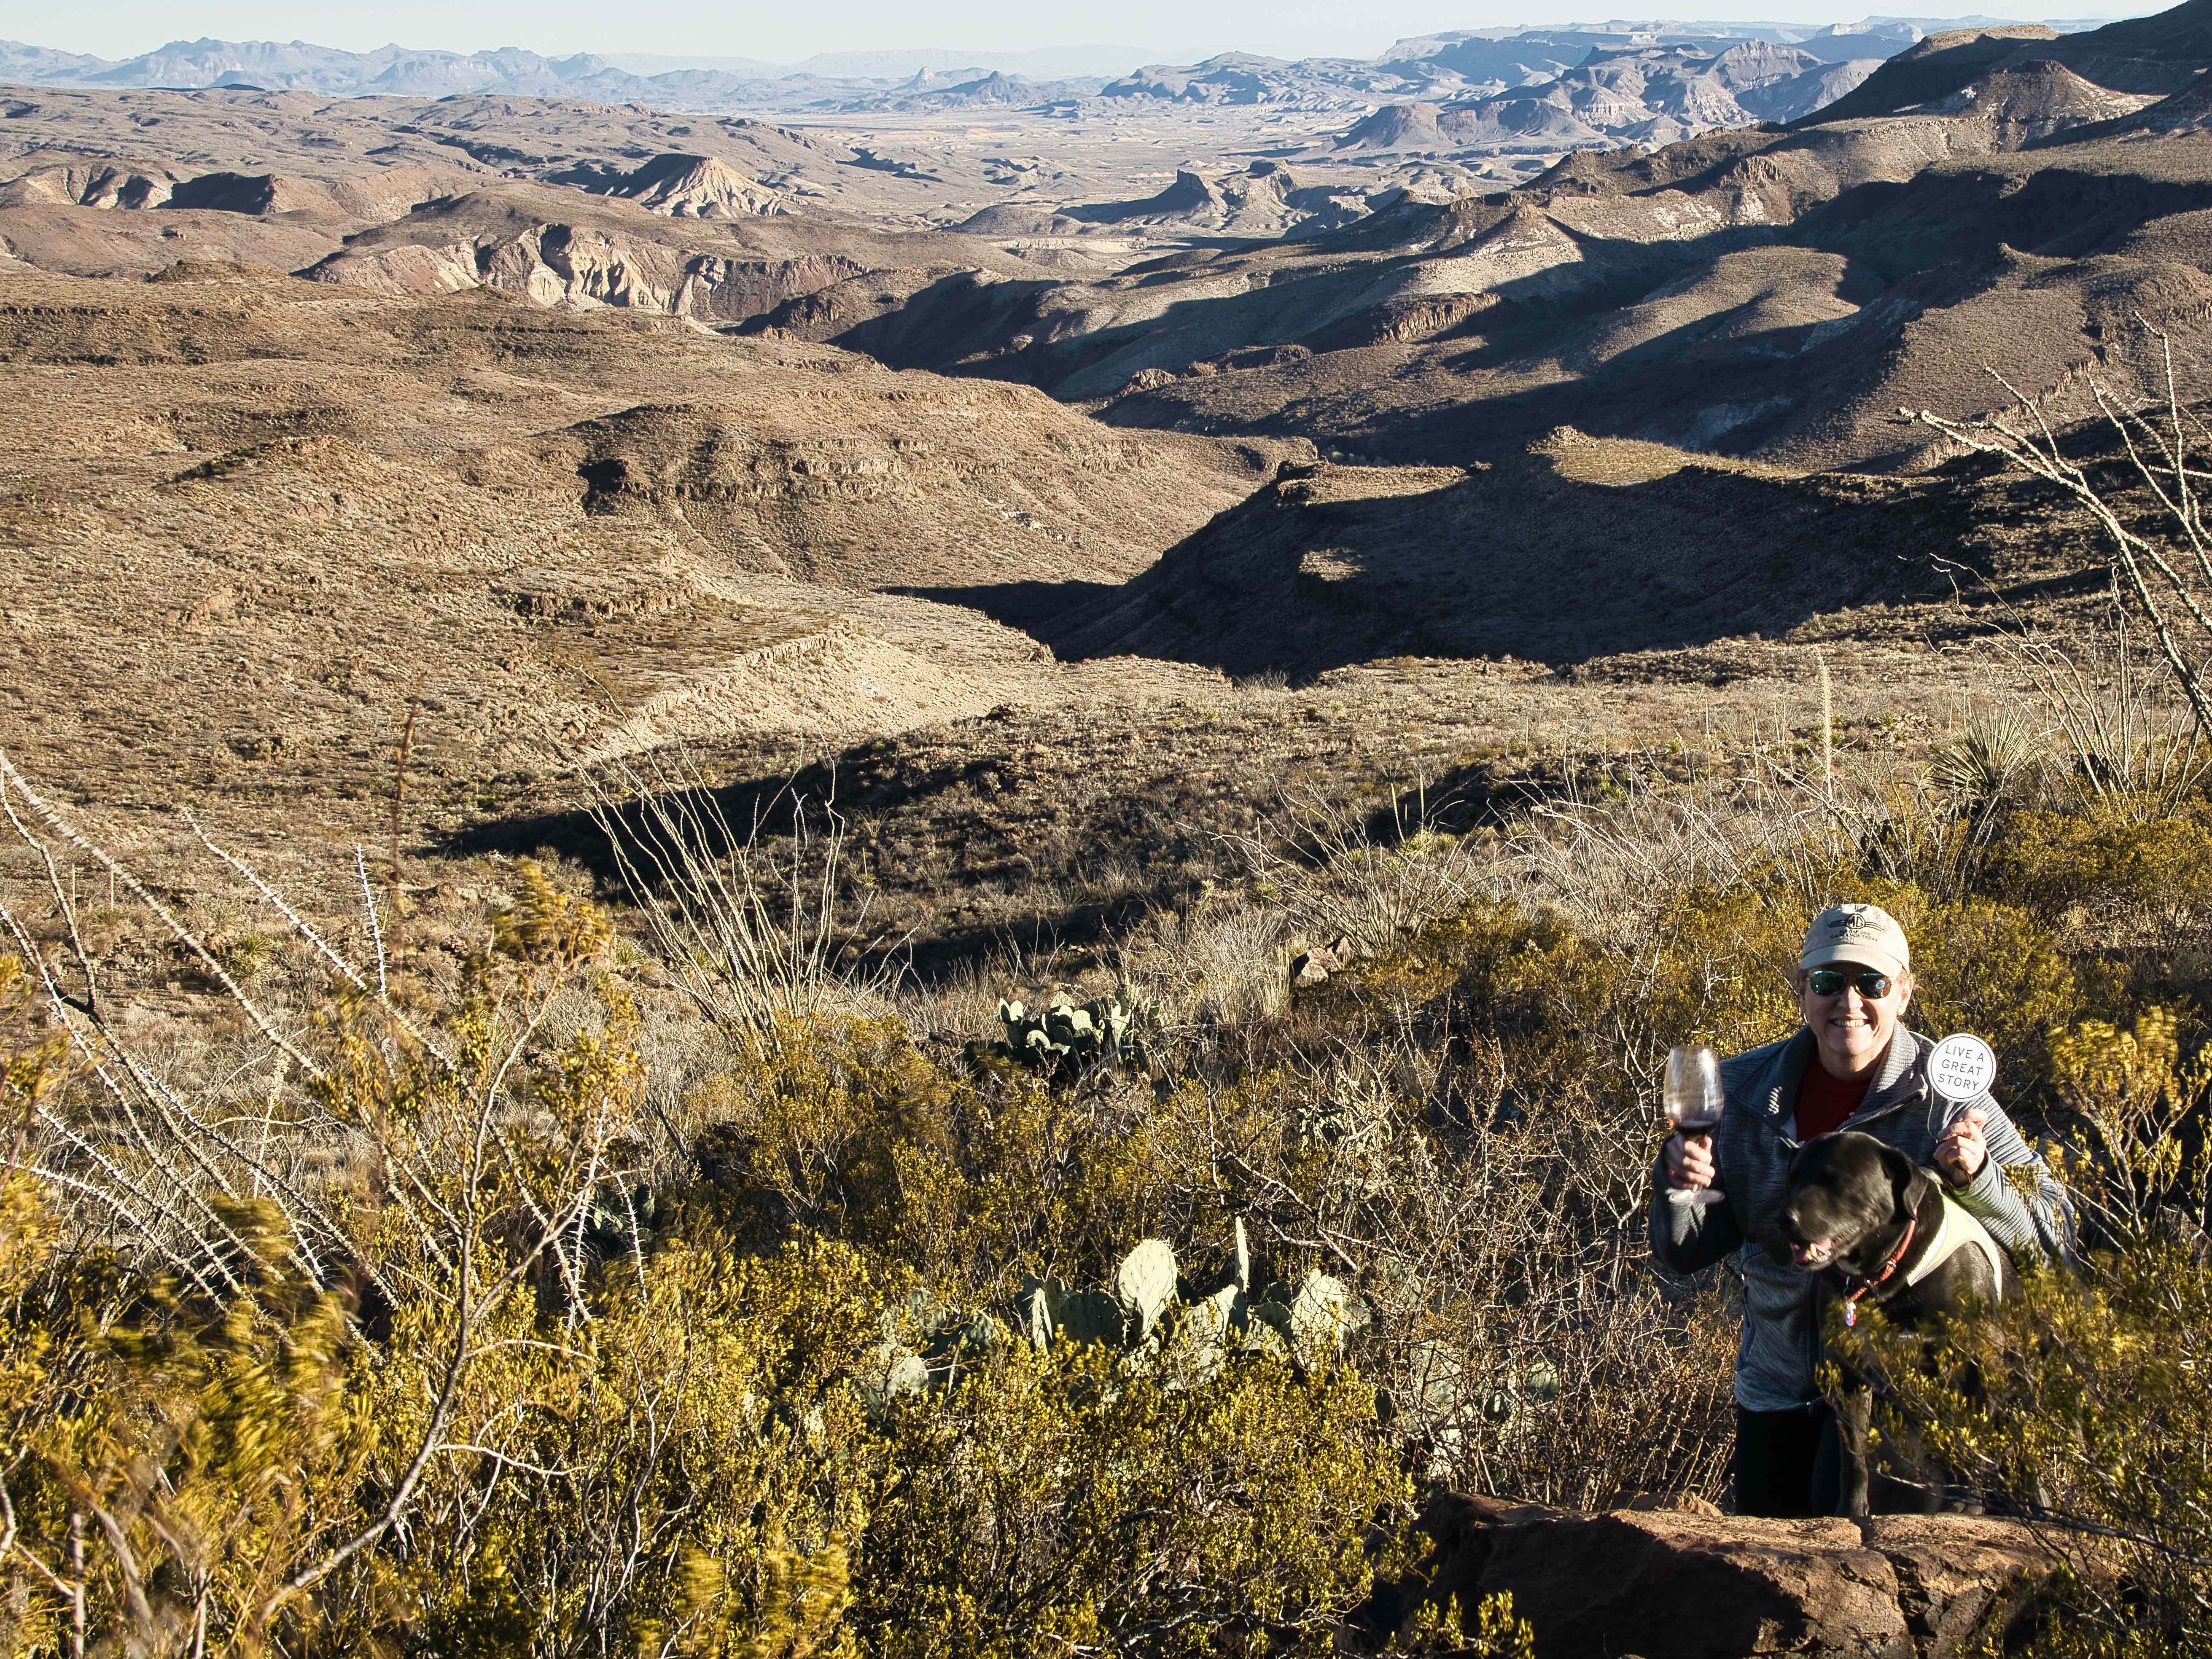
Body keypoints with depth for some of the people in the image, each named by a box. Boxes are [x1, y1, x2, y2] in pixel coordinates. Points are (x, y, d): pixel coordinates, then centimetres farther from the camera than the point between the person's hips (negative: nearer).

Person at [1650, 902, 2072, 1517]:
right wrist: (1678, 1183, -20)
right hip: (1776, 1387, 4)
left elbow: (2052, 1237, -12)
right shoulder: (1744, 1091, -2)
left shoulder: (1946, 1099, -11)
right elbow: (1685, 1250, 1)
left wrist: (1975, 1177, -30)